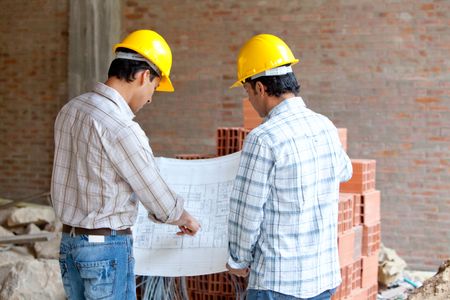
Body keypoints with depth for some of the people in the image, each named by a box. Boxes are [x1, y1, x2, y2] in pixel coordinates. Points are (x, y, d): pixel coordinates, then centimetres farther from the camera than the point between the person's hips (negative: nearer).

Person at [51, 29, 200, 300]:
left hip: (69, 241, 9)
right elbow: (160, 200, -13)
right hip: (108, 247, -9)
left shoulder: (71, 110, 4)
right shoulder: (122, 129, -22)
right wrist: (186, 221, 7)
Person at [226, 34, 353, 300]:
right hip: (325, 275, 7)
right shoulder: (326, 127, 4)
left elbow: (247, 211, -13)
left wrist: (238, 261, 3)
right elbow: (343, 172, 26)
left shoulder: (264, 139, -17)